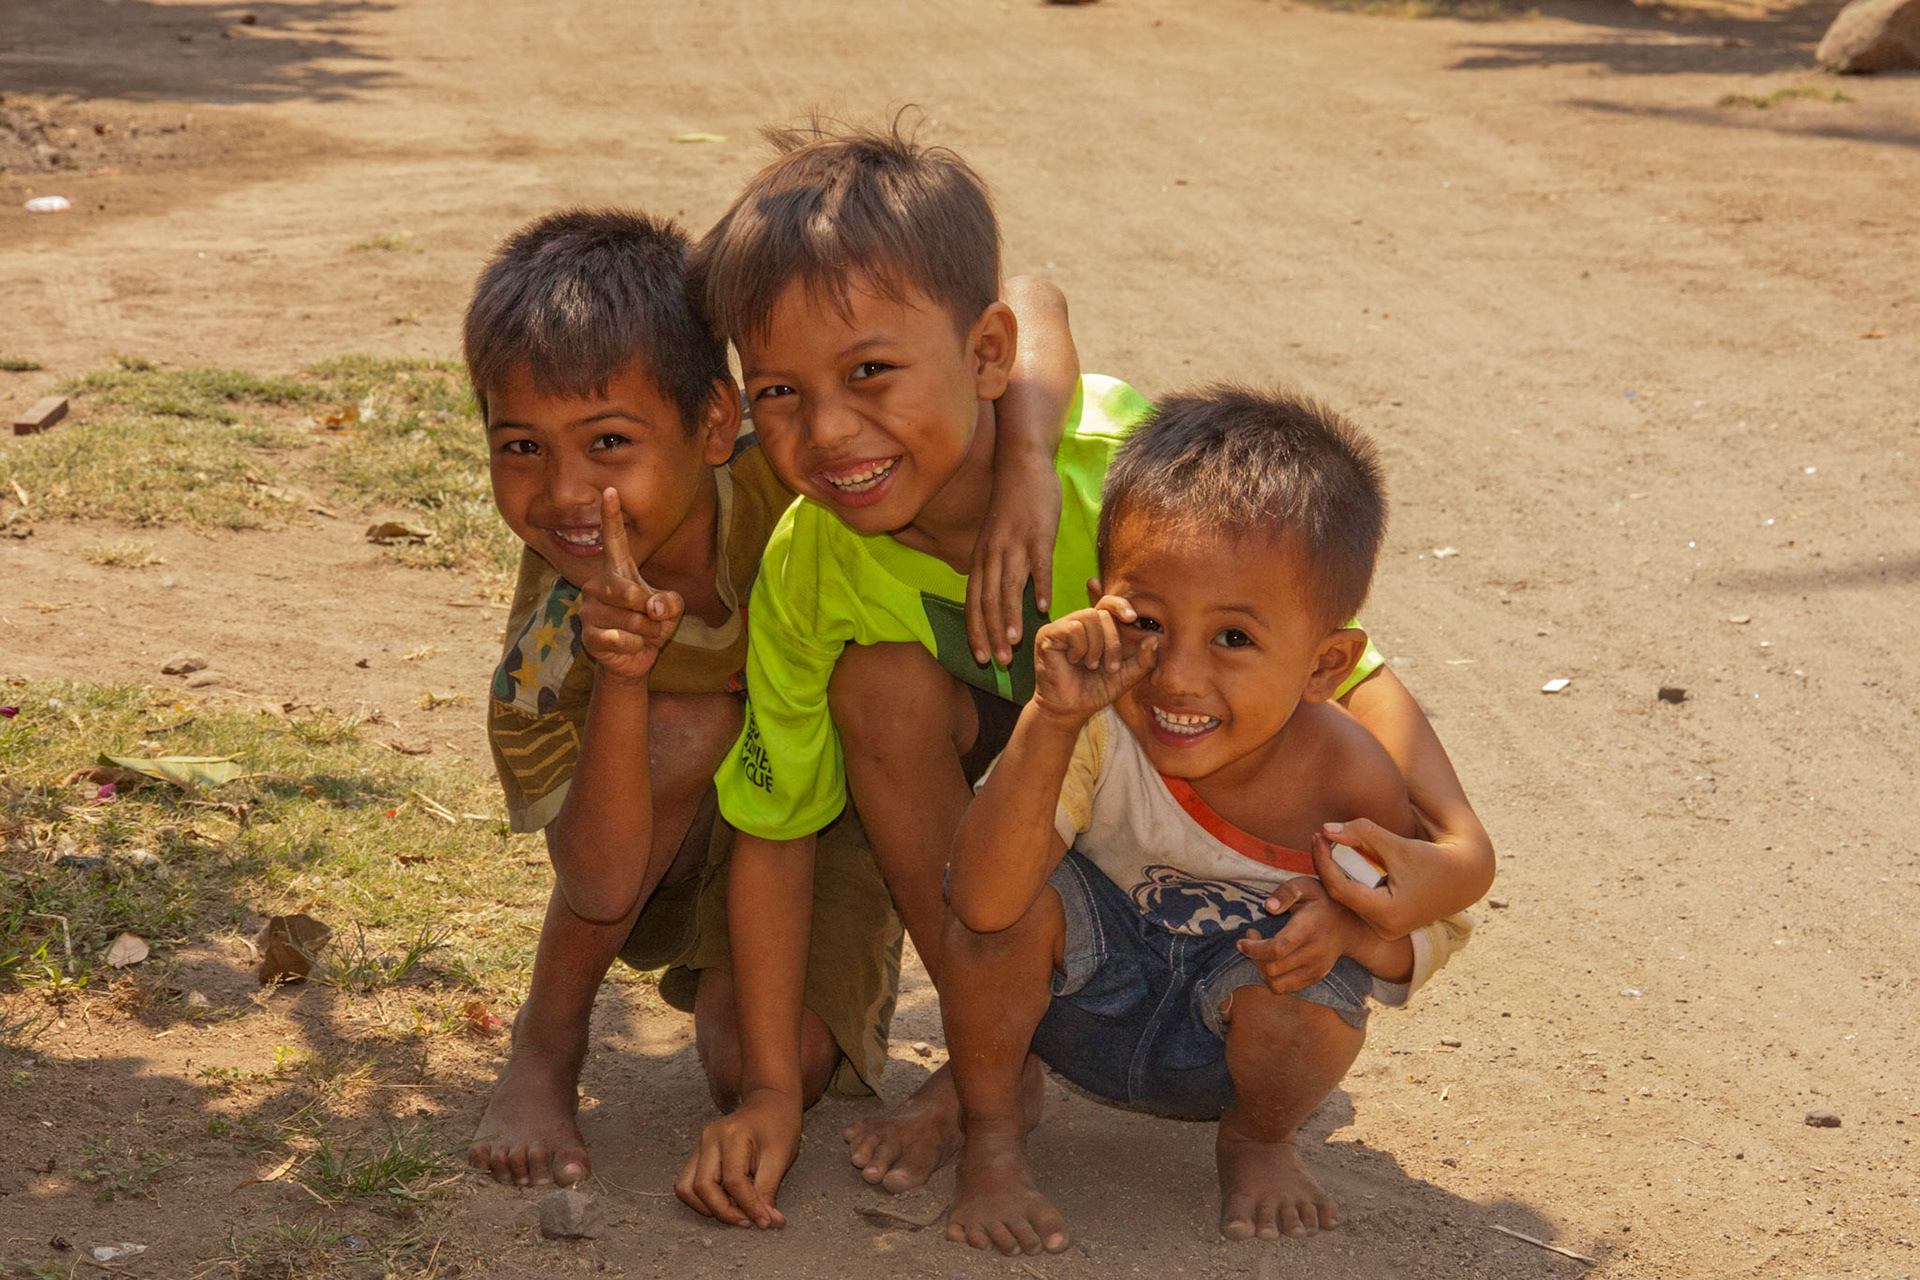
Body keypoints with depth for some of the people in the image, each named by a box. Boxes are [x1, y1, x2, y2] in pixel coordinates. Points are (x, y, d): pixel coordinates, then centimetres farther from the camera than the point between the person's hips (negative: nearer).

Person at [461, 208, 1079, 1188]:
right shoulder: (555, 627, -30)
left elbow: (1025, 306, -28)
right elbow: (600, 892, -35)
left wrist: (1023, 471, -48)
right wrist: (621, 677, -50)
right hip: (682, 837, 0)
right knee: (691, 724, -35)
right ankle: (544, 1048, -13)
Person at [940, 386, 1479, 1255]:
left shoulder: (1345, 776, -24)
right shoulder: (1091, 728, -30)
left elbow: (1438, 922, -6)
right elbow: (982, 905, -43)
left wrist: (1354, 930, -30)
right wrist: (1051, 724, -52)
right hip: (1080, 1006, 0)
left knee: (1313, 1013, -32)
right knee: (1025, 894, -30)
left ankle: (1257, 1141, 7)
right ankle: (991, 1133, -3)